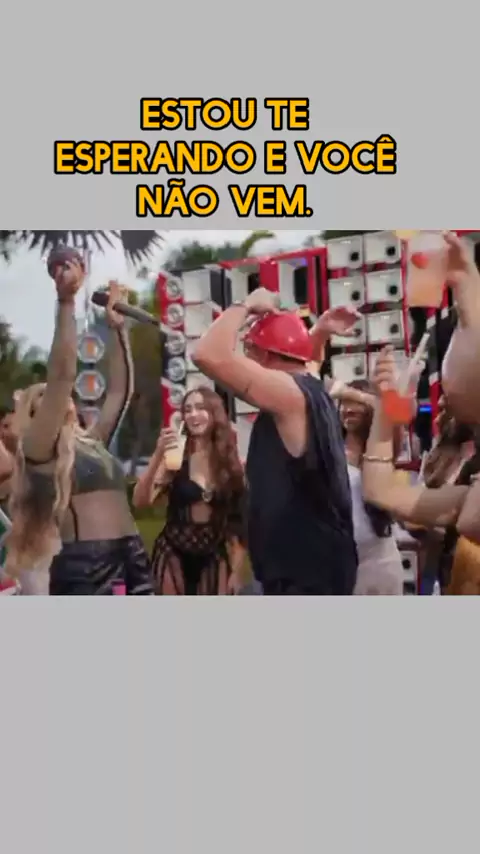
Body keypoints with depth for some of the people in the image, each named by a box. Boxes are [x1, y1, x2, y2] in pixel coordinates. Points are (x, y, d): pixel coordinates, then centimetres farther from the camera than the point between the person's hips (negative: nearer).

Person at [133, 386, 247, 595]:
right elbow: (140, 501, -14)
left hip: (214, 557, 2)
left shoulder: (231, 463, 3)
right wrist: (158, 456, -24)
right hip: (174, 554, -2)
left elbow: (239, 520, 5)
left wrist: (236, 570, 2)